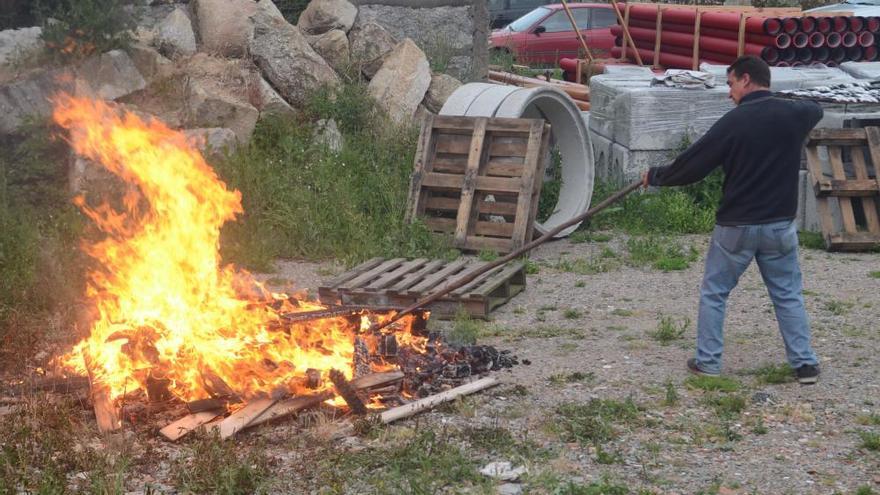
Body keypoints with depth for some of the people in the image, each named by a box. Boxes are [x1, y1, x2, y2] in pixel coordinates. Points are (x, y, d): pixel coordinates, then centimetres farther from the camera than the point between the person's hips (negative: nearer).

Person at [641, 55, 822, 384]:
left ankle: (707, 362, 14)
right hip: (780, 225, 4)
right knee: (788, 295, 13)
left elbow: (693, 165, -11)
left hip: (736, 226, -3)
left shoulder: (734, 122, -14)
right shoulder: (793, 115, -1)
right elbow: (816, 109, 25)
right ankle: (805, 364, 11)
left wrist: (655, 176, 4)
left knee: (714, 293, 12)